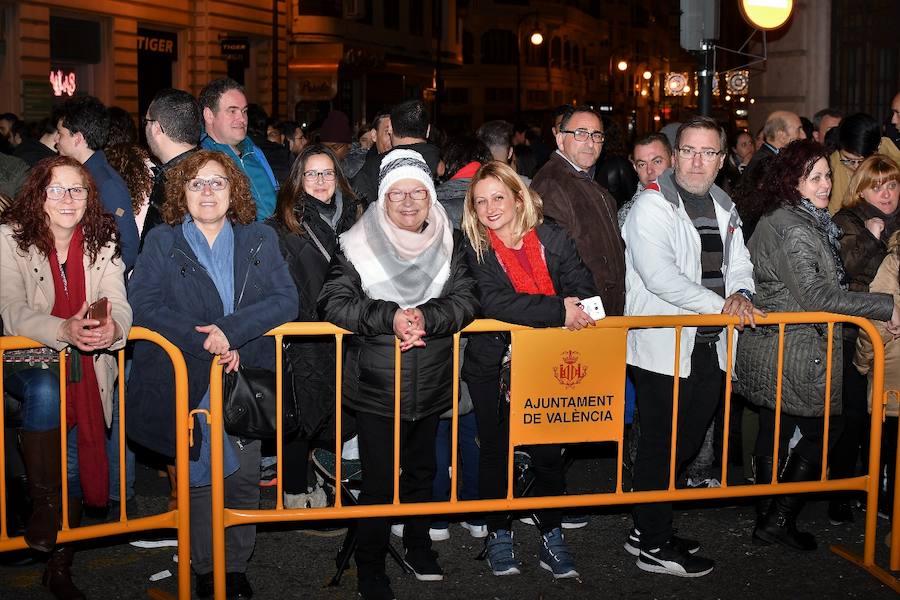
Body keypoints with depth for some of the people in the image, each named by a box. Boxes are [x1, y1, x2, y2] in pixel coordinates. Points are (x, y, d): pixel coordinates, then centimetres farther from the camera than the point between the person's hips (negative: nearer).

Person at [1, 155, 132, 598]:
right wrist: (64, 330, -36)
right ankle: (42, 504, -17)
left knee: (77, 454, -9)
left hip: (86, 361, 3)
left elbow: (119, 307, -6)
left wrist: (113, 328, -32)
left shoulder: (102, 242, 3)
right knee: (45, 392, -35)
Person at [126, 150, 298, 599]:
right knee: (198, 477, 0)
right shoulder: (161, 242, 5)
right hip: (185, 380, -1)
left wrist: (232, 331, -17)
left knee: (245, 478, 3)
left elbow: (286, 300, -2)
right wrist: (203, 341, -17)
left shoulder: (260, 241, 10)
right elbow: (142, 304, -7)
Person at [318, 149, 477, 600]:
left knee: (422, 469, 22)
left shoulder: (450, 244, 0)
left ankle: (418, 544, 44)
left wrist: (426, 317, -27)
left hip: (432, 387, 4)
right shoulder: (359, 244, -9)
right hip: (376, 388, -3)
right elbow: (334, 303, -16)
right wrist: (390, 317, -28)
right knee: (379, 481, 1)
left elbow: (466, 300, -8)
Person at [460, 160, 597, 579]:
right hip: (491, 367, -1)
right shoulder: (473, 248, -10)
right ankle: (499, 535, 26)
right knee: (495, 451, 10)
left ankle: (551, 535, 22)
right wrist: (558, 310, -28)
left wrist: (576, 304, -28)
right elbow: (493, 302, -24)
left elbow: (583, 289, -4)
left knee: (549, 452, 5)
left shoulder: (554, 239, -3)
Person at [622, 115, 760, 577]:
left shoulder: (724, 207, 15)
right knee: (660, 445, 0)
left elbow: (739, 263, 19)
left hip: (710, 346, 8)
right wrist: (720, 304, -20)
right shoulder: (652, 205, -10)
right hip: (662, 347, -8)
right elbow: (659, 274, -21)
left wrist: (741, 294, -5)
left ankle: (647, 528, 30)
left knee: (687, 442, 15)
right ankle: (654, 546, 13)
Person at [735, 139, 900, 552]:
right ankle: (778, 521, 7)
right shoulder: (792, 227, -19)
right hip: (796, 353, -10)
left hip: (768, 347, 10)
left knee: (774, 431, 15)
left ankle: (769, 517, 26)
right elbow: (815, 294, -23)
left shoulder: (775, 219, 13)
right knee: (822, 433, 3)